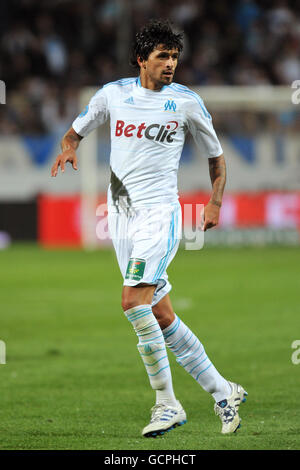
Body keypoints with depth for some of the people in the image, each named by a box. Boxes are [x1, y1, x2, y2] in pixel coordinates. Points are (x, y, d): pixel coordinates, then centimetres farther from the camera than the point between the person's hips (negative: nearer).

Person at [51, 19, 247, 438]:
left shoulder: (186, 101, 1)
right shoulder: (113, 94, 8)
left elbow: (216, 157, 12)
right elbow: (76, 131, 21)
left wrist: (215, 203, 0)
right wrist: (69, 148, -2)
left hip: (160, 213, -4)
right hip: (122, 215, 4)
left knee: (134, 301, -21)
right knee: (161, 317, 3)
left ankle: (167, 403, -13)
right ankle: (223, 392, 15)